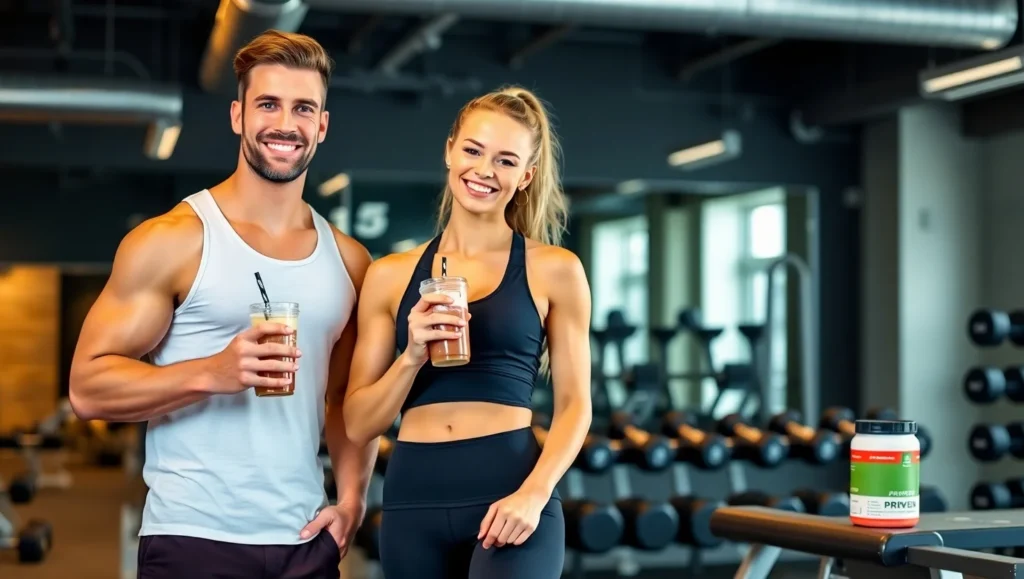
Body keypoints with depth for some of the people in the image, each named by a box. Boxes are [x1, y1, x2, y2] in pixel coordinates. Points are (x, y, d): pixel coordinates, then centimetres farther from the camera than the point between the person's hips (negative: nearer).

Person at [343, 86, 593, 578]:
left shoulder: (553, 270, 3)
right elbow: (359, 425, 7)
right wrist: (412, 357, -9)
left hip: (510, 494, -2)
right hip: (413, 500, 3)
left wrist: (534, 493, -12)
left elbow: (573, 405, 3)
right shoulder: (390, 276, 8)